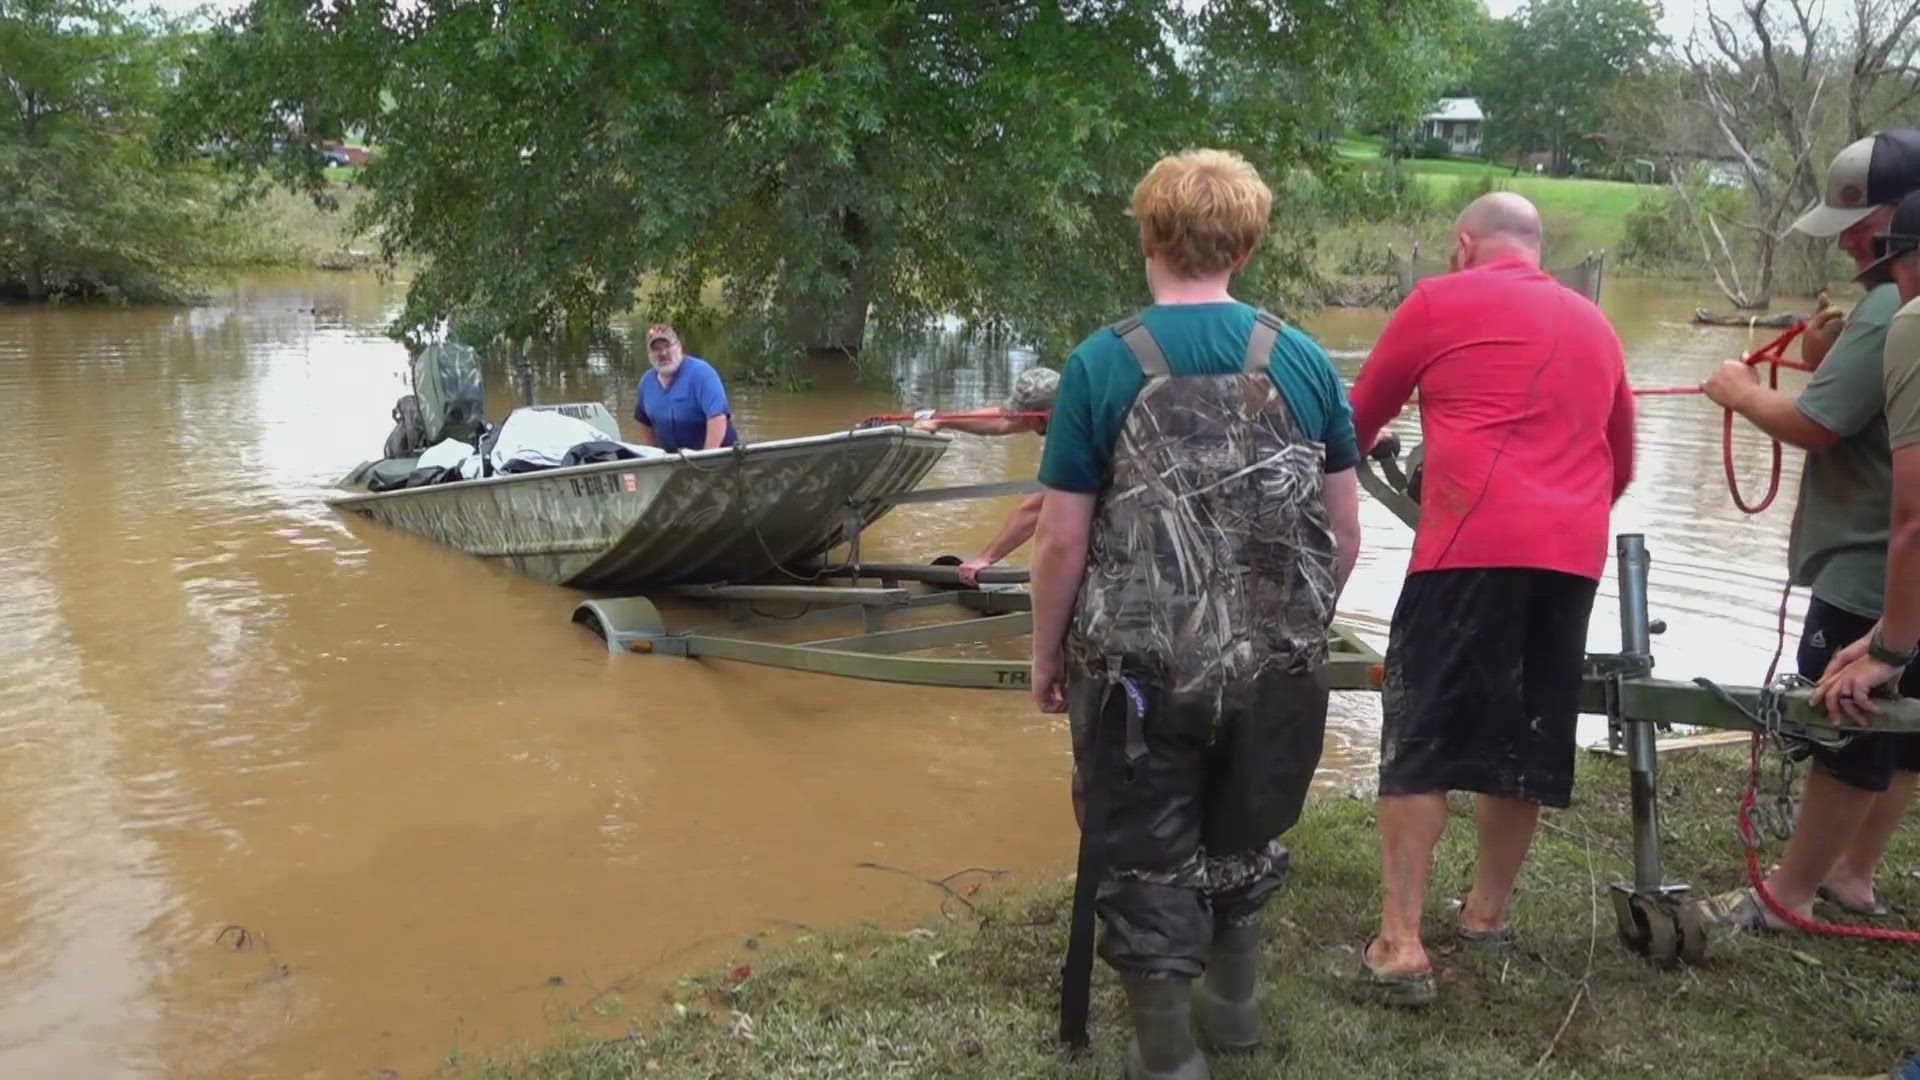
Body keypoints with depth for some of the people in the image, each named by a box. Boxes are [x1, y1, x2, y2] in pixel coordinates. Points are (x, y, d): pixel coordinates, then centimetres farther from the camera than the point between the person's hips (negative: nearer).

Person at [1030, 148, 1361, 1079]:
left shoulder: (1102, 364, -11)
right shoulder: (1304, 360, -2)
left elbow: (1063, 539, -11)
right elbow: (1345, 531, 2)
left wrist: (1047, 653, 4)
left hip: (1138, 667, -3)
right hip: (1275, 665, 4)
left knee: (1150, 863, 14)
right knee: (1243, 841, 26)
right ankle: (1235, 1002, 48)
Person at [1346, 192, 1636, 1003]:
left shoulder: (1442, 300, 6)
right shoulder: (1595, 325, 21)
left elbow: (1358, 423, 15)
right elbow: (1621, 463, 29)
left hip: (1472, 546, -5)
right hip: (1573, 555, 5)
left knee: (1418, 740, -2)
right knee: (1522, 740, 16)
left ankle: (1401, 944, -6)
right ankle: (1488, 912, 28)